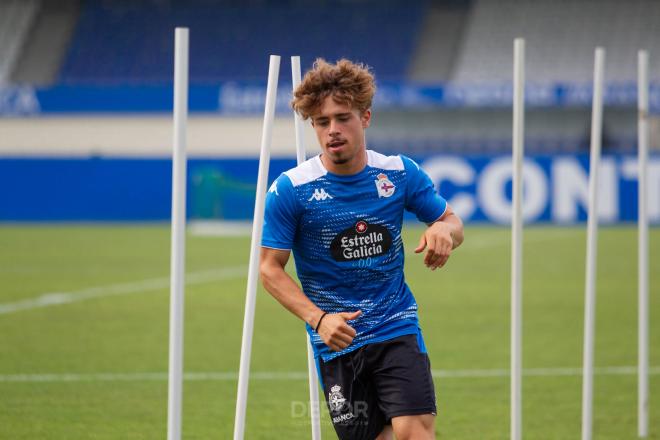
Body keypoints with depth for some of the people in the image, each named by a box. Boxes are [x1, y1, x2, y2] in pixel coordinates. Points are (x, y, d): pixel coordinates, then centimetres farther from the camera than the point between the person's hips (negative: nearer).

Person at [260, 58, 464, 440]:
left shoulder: (400, 173, -2)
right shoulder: (290, 190, -10)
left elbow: (452, 222, 9)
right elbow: (270, 268, -5)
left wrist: (443, 229, -17)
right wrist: (318, 318, -20)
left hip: (397, 327, 1)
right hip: (337, 338, -1)